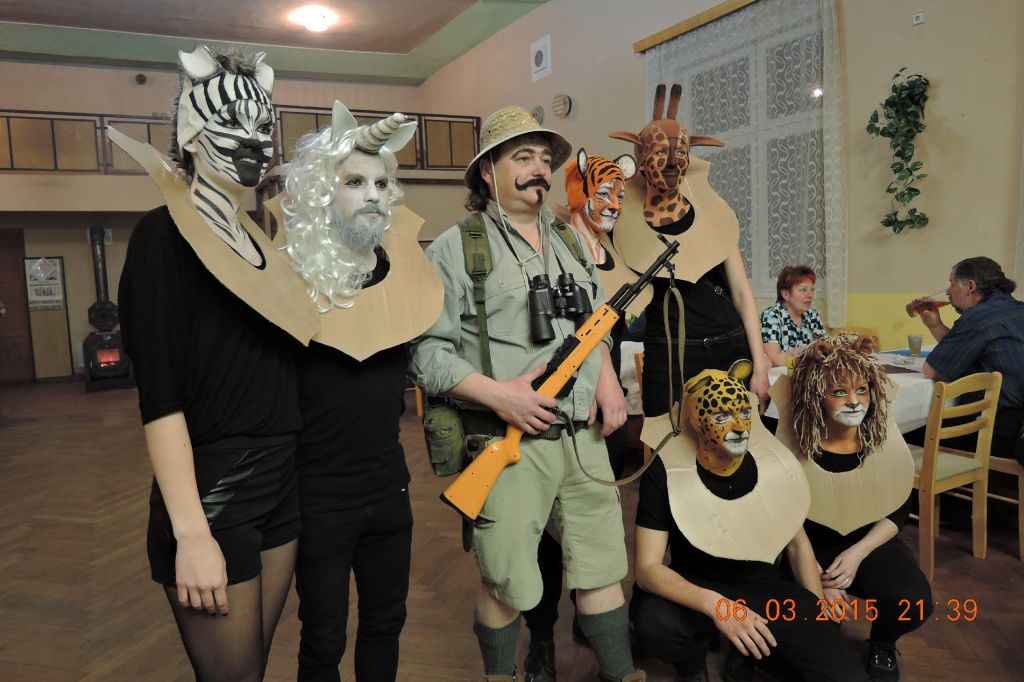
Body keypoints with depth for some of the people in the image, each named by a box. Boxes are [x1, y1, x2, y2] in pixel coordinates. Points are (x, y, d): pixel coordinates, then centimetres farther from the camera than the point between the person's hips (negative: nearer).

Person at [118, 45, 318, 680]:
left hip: (283, 484, 6)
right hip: (213, 491, -6)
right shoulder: (166, 235, -10)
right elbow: (160, 396, -16)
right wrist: (192, 534, -19)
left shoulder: (264, 239, 9)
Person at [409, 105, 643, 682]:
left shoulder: (571, 240, 15)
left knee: (603, 566, 15)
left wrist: (607, 377, 6)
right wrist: (497, 394, -20)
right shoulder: (456, 249, -6)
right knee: (507, 585, 8)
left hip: (585, 436, 6)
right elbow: (424, 349, -12)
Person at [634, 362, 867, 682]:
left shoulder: (774, 465, -11)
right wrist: (713, 604, -40)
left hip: (765, 587, 2)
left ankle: (745, 652, 11)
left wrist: (819, 610, 2)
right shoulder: (666, 475, -21)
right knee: (653, 625, -35)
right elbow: (648, 569, -25)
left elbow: (797, 543, 6)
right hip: (697, 588, -2)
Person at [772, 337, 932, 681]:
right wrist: (816, 580, -17)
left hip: (868, 541, 2)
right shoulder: (791, 445, -22)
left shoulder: (885, 442, -14)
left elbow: (898, 511, -1)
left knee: (914, 603, -24)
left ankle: (882, 644, 14)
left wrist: (857, 553, -15)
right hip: (809, 545, -2)